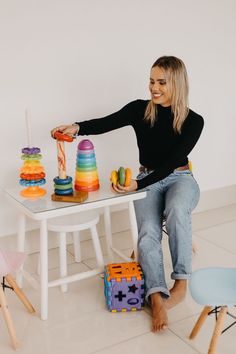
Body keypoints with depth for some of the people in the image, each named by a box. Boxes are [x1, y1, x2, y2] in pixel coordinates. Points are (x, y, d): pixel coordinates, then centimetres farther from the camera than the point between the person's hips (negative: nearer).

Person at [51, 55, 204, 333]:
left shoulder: (193, 121, -9)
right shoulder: (140, 109, -4)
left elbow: (172, 162, -16)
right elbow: (105, 123, -18)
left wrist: (137, 184, -28)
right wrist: (77, 128, -40)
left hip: (180, 178, -1)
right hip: (148, 180, 2)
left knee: (176, 210, -37)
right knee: (148, 233, -26)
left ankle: (181, 283, -26)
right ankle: (157, 299, -27)